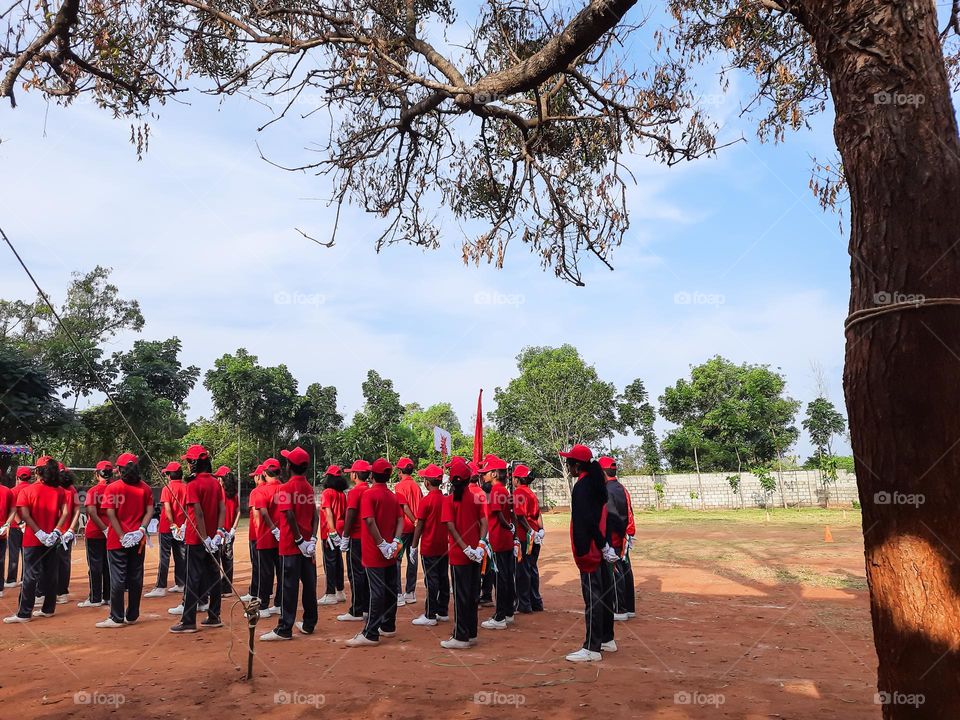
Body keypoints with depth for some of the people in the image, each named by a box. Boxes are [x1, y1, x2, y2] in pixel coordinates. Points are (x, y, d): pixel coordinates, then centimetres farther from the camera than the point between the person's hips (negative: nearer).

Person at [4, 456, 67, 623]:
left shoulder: (27, 490, -8)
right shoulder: (59, 490, 2)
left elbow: (25, 515, -16)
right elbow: (65, 512, -6)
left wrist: (40, 533, -15)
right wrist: (55, 531, -8)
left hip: (33, 540, -4)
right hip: (52, 540, 4)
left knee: (30, 575, 1)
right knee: (50, 574, 11)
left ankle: (24, 613, 4)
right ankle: (48, 609, 18)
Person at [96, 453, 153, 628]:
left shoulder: (113, 488, -7)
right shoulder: (145, 488, 4)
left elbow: (110, 513, -13)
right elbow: (150, 511, -3)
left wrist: (121, 536, -12)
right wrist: (141, 529, -7)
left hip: (118, 541, -3)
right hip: (138, 540, 4)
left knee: (117, 578, 2)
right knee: (136, 577, 10)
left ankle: (117, 618, 6)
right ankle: (132, 616, 18)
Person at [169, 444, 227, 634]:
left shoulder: (193, 484, -14)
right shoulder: (215, 483, 7)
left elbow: (198, 514, -20)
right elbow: (223, 509, 2)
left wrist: (205, 538, -18)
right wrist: (219, 532, -2)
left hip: (197, 540, -7)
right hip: (214, 539, 7)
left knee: (193, 579, -1)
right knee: (213, 576, 12)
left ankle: (188, 622, 4)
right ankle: (214, 617, 19)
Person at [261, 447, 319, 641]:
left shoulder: (286, 488, -11)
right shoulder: (309, 487, 10)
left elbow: (290, 516, -21)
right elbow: (315, 516, 5)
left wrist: (300, 540, -16)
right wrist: (312, 539, 0)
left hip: (292, 545, -6)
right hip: (308, 545, 7)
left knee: (290, 587, -3)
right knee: (309, 584, 11)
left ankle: (284, 629, 1)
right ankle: (308, 624, 21)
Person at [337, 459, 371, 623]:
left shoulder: (355, 491, -14)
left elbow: (350, 516, -16)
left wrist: (345, 538, -10)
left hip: (356, 538, -8)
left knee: (355, 574, -2)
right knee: (366, 572, 13)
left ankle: (356, 612, 2)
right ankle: (367, 608, 19)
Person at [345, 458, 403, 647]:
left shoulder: (369, 494, -11)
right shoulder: (393, 496, 9)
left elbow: (370, 521, -22)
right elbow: (400, 520, 3)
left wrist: (382, 544, -18)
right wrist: (395, 542, -5)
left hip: (375, 552, -6)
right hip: (390, 553, 6)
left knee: (376, 592, -6)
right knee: (390, 589, 13)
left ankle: (370, 634, -2)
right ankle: (388, 627, 23)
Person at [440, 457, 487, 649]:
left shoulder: (449, 500, -10)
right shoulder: (477, 498, 3)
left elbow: (451, 527, -17)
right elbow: (484, 523, -3)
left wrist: (465, 548, -16)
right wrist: (480, 545, -7)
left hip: (459, 554, -4)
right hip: (475, 554, 5)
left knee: (460, 595, 3)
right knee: (472, 594, 14)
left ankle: (461, 637, 9)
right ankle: (471, 634, 23)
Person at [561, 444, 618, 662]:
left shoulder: (581, 486, -15)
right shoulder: (597, 483, 12)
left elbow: (587, 521, -22)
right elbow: (605, 515, 14)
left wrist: (603, 546, -17)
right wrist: (607, 546, 14)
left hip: (590, 550, -9)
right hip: (602, 549, 10)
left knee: (592, 598, -5)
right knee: (604, 594, 17)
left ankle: (592, 648, 1)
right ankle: (607, 640, 29)